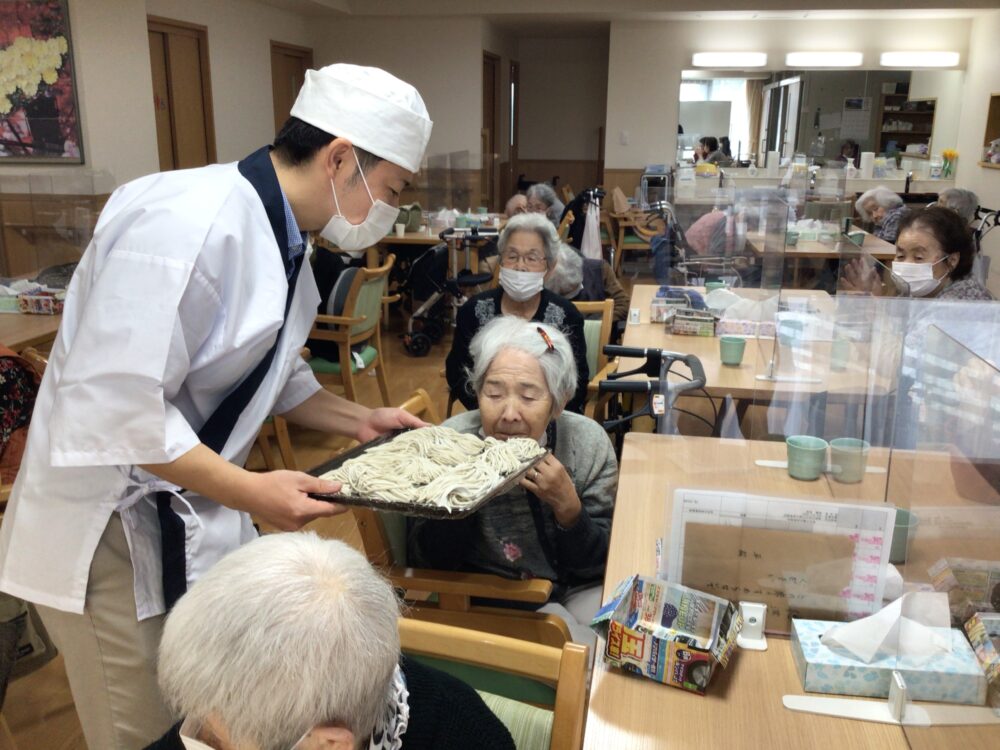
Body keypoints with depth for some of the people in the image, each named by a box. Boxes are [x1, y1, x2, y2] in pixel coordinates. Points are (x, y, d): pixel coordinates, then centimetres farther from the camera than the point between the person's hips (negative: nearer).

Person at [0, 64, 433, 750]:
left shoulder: (284, 239, 5)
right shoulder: (190, 222, -27)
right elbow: (112, 404, -29)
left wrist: (356, 419, 9)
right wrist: (249, 491, -24)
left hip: (196, 523, 8)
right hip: (114, 533, -8)